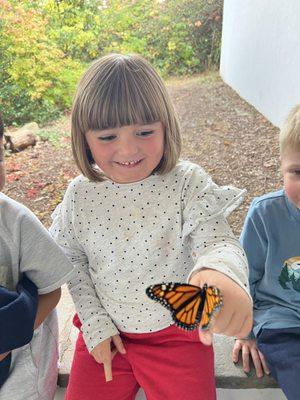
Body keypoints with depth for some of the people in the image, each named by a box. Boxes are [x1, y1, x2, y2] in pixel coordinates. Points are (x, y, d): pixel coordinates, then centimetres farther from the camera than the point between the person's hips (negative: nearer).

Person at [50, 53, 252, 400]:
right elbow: (73, 262, 1)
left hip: (177, 331, -1)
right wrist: (95, 325, -3)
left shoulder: (188, 183, -18)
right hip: (106, 331, 3)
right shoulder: (80, 194, -10)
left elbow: (217, 242, -26)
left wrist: (220, 272, -50)